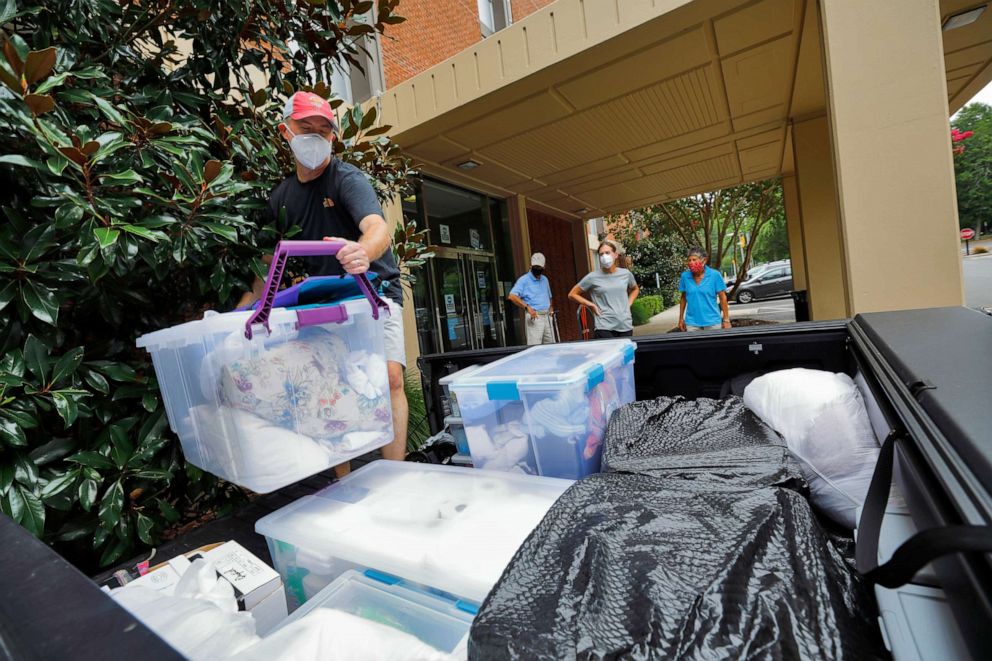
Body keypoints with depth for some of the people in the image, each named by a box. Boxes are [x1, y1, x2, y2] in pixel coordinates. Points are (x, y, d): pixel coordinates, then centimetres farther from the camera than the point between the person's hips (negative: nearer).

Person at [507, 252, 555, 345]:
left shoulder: (545, 279, 18)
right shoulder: (524, 280, -4)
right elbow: (512, 296, -16)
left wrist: (550, 307, 11)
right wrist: (527, 307, -23)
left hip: (547, 316, 7)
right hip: (534, 317, -7)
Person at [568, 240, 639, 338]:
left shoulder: (626, 274, 5)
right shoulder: (593, 277, -4)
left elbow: (635, 289, 27)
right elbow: (572, 294, 4)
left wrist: (629, 303, 10)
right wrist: (591, 305, -4)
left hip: (626, 326, 4)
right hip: (604, 328, -4)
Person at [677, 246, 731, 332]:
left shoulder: (715, 275, -6)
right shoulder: (685, 276, -1)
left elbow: (723, 298, -2)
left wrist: (726, 320, -3)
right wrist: (681, 318, 10)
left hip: (712, 322, -1)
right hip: (692, 323, 1)